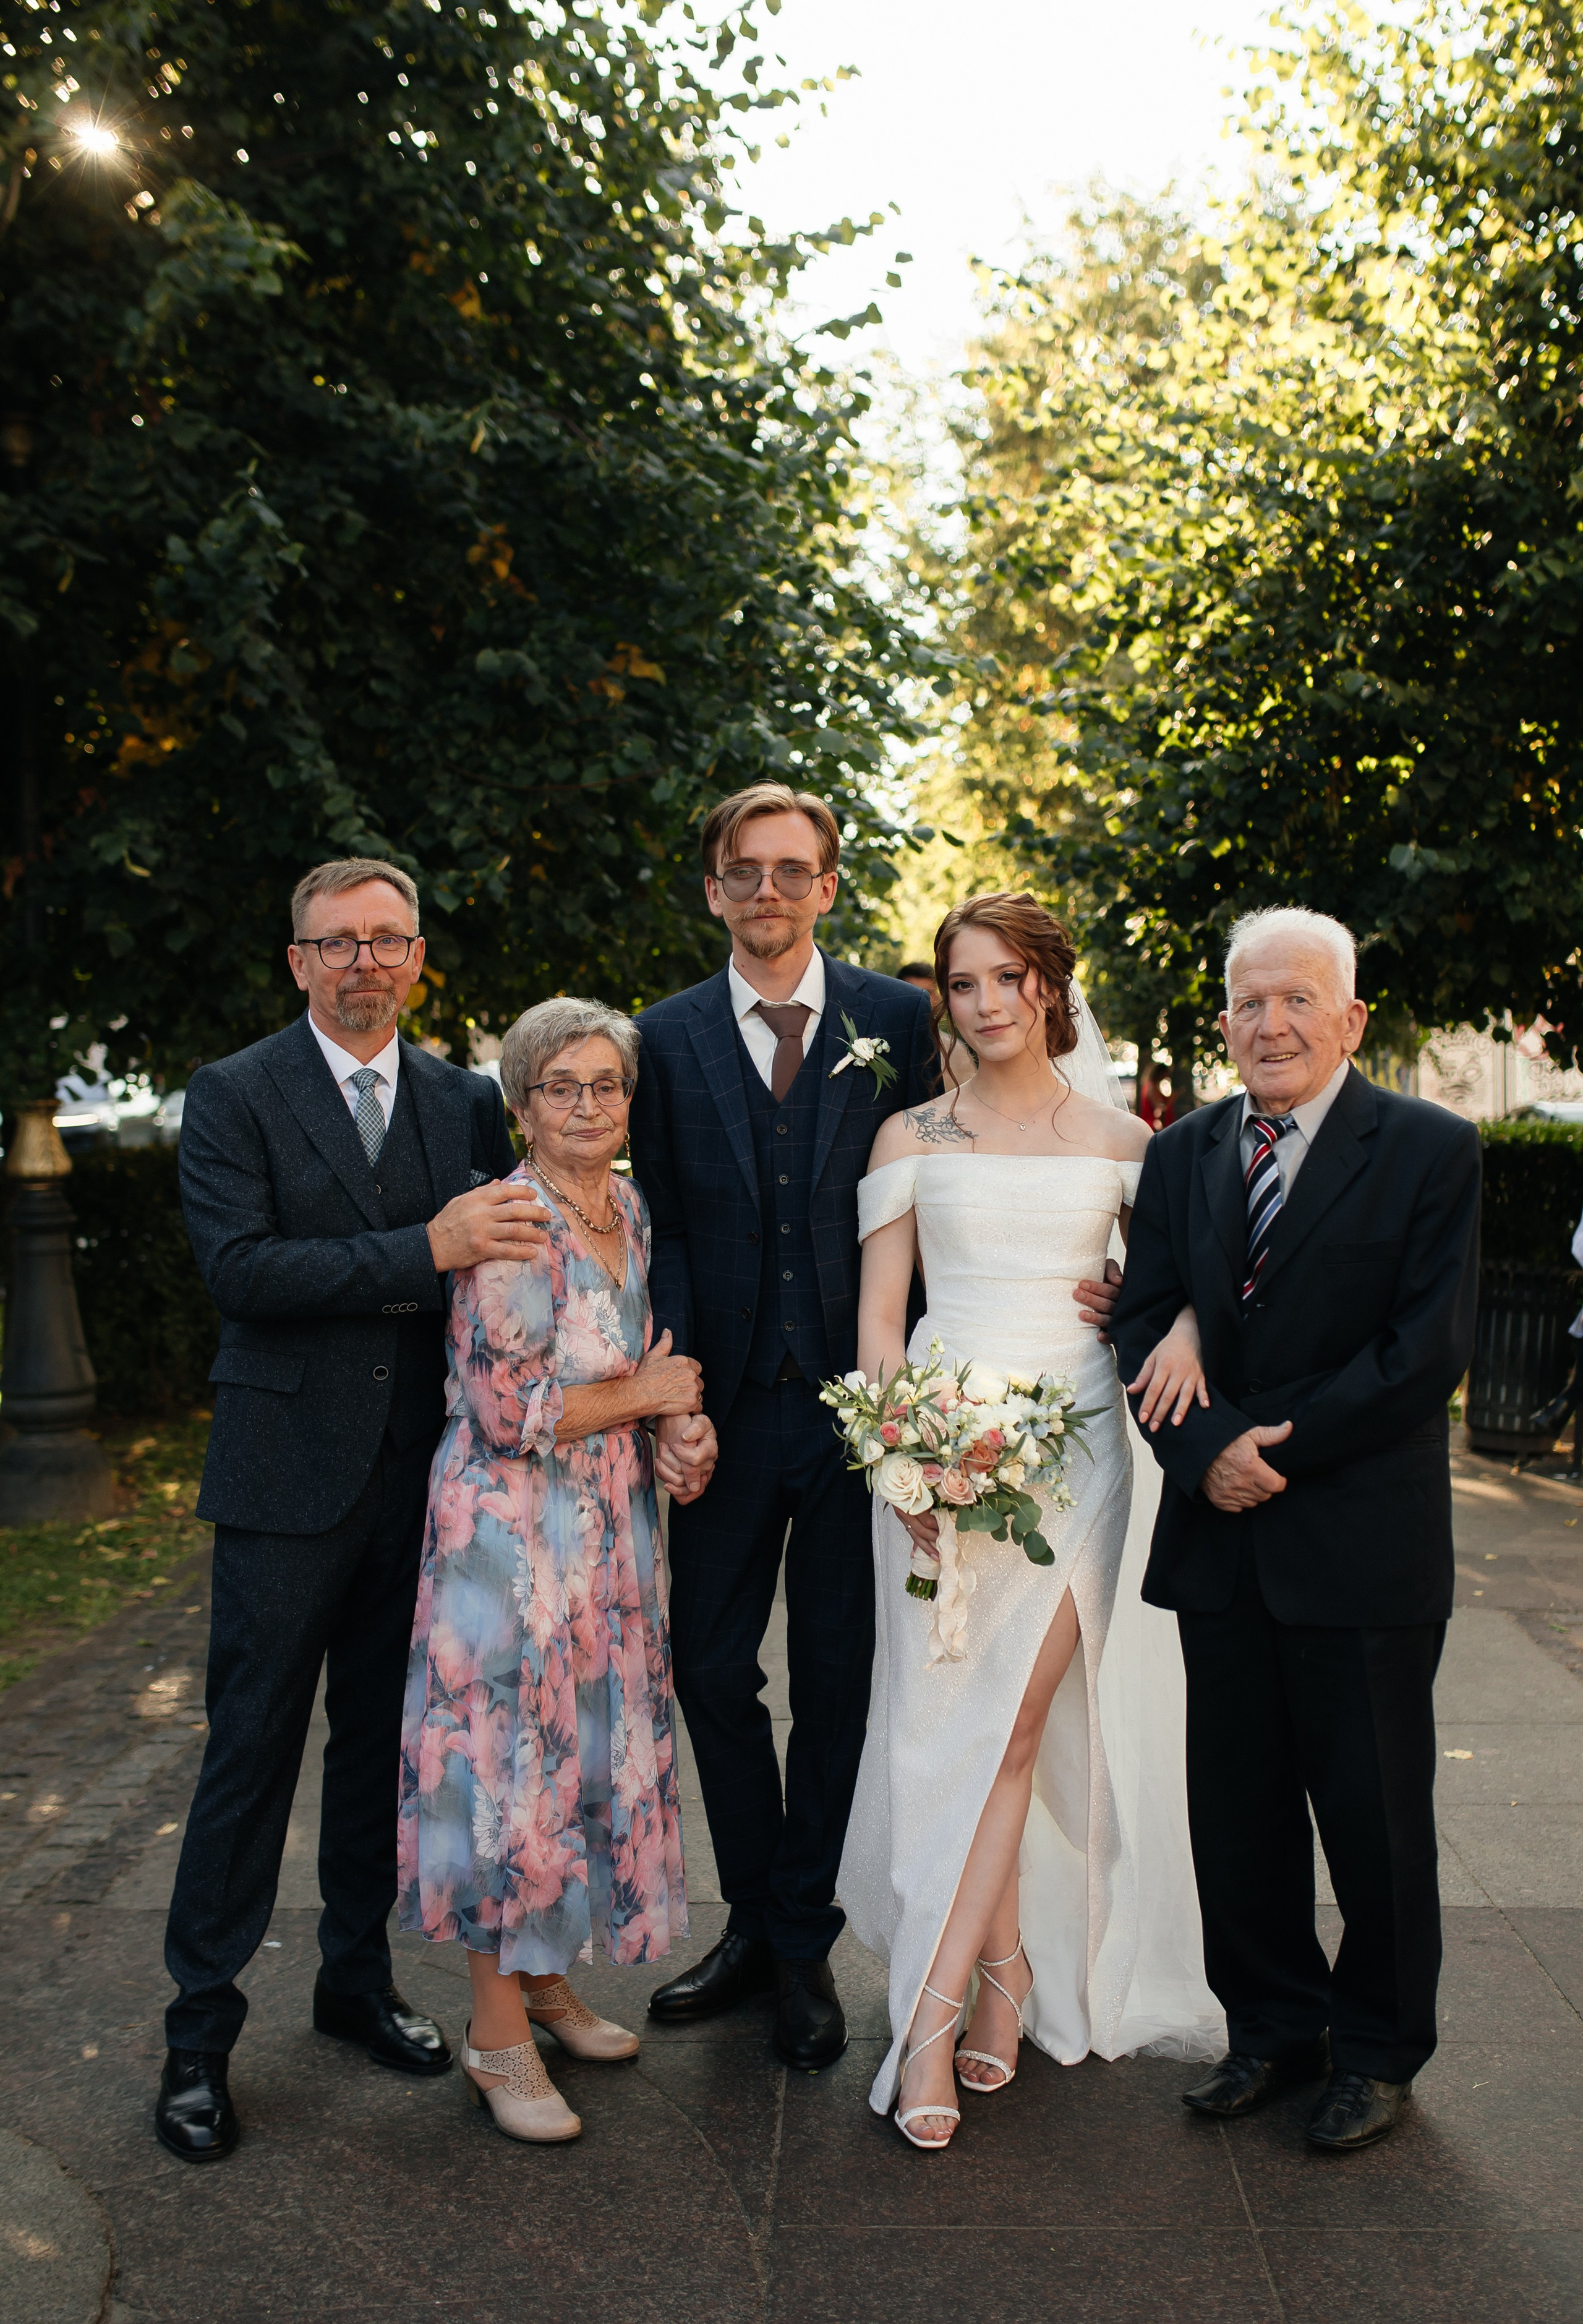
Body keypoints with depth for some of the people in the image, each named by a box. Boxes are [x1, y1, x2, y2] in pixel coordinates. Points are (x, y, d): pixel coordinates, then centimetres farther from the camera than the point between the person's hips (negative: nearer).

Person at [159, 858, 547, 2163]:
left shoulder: (468, 1103, 8)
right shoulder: (235, 1096, -4)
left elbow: (504, 1253, 9)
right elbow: (238, 1266, -16)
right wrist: (424, 1249, -24)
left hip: (422, 1471, 4)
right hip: (288, 1477, -4)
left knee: (385, 1739, 15)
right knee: (252, 1751, 4)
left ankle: (358, 1978, 33)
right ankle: (202, 2025, 19)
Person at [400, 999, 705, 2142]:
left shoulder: (630, 1207, 7)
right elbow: (509, 1412, -22)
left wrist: (677, 1426, 1)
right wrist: (646, 1396, -12)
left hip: (611, 1526, 8)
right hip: (514, 1527, -8)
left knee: (590, 1742, 15)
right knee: (513, 1754, 0)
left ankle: (545, 1974, 32)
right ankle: (497, 2032, 15)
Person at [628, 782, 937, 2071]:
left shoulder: (900, 1021, 0)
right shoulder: (669, 1036, 4)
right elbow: (661, 1229, 3)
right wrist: (671, 1389, -7)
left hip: (858, 1399, -1)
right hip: (728, 1404, 2)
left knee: (837, 1678, 9)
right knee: (710, 1668, 9)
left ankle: (805, 1944, 27)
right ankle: (754, 1923, 30)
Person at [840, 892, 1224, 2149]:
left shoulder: (1119, 1138, 8)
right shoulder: (912, 1135, 7)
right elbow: (879, 1311, 3)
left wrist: (1184, 1324, -8)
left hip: (1073, 1445, 0)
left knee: (1013, 1724, -6)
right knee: (950, 1725, 0)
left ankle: (934, 2016, 1)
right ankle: (1008, 1976, 18)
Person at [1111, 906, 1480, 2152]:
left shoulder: (1431, 1150, -5)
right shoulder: (1183, 1155, 8)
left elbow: (1430, 1348, -12)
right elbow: (1143, 1323, 5)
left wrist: (1278, 1444, -15)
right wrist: (1208, 1446, -13)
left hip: (1363, 1538, -4)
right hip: (1220, 1536, 4)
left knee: (1373, 1806, 8)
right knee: (1238, 1803, 13)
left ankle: (1379, 2048, 29)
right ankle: (1273, 2026, 32)